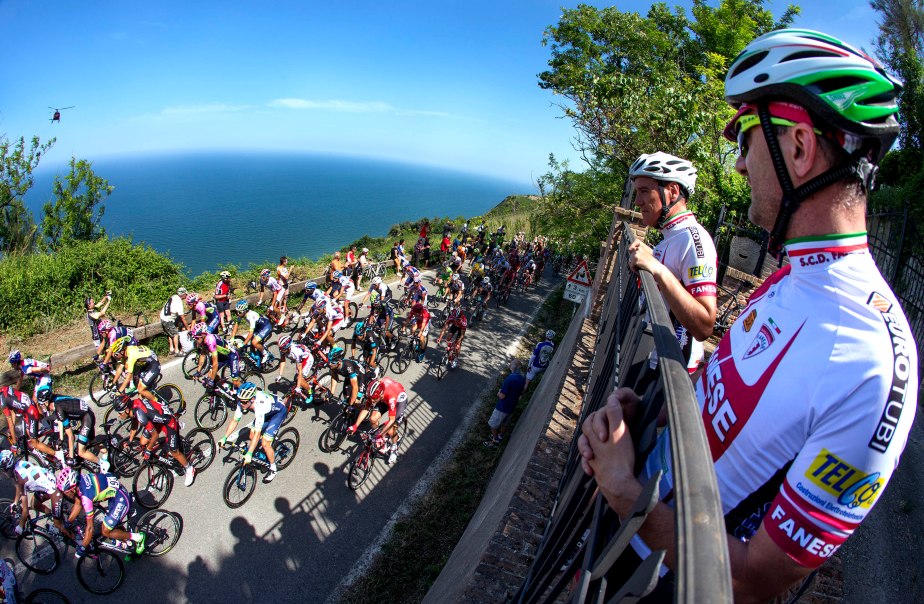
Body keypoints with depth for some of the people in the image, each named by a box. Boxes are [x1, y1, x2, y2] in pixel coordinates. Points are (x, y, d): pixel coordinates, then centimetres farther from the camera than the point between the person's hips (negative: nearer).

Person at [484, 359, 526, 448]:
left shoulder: (509, 379, -31)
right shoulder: (523, 379, -6)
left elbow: (502, 396, -25)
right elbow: (521, 392, 10)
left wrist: (499, 393, -4)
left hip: (502, 407, -7)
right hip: (511, 407, 7)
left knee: (492, 424, 15)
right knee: (504, 424, 28)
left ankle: (495, 441, 29)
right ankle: (500, 437, 46)